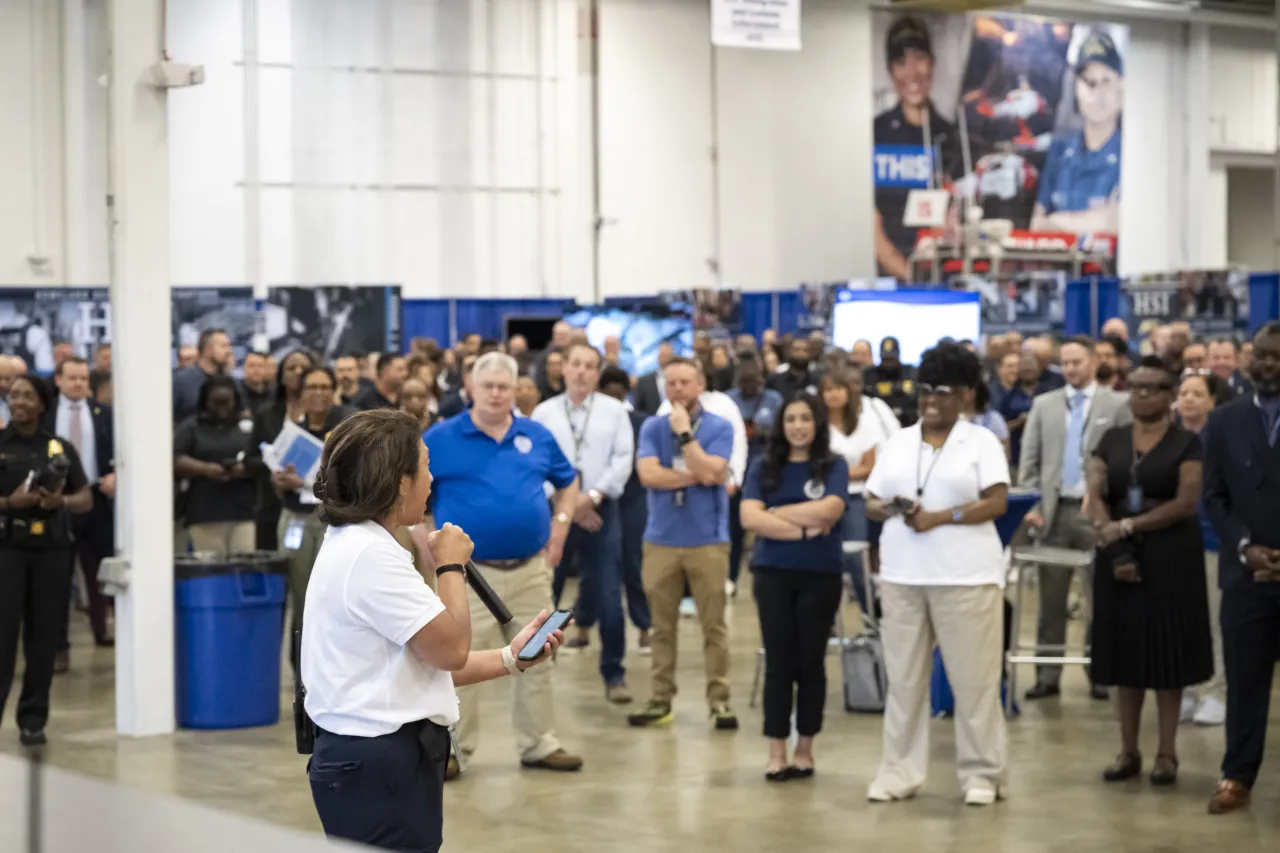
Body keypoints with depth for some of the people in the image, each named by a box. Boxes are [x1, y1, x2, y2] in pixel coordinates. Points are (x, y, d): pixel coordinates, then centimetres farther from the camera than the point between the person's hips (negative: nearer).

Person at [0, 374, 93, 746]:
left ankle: (33, 720, 10)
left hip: (51, 550, 2)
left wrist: (62, 502, -7)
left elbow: (86, 499, 12)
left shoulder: (61, 448, 11)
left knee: (43, 638, 3)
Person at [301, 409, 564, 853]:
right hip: (377, 763, -10)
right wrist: (452, 566, -3)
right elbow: (450, 649, -17)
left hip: (381, 755, 10)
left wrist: (511, 658, 10)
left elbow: (428, 660, 16)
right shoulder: (370, 555, -17)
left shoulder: (359, 547, 16)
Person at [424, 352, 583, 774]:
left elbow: (568, 482, 21)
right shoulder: (441, 438, -5)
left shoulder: (537, 436, 7)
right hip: (469, 572, -4)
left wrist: (559, 529, 8)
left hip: (531, 570, 4)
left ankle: (538, 743, 23)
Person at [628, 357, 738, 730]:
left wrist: (684, 432, -11)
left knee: (714, 624, -1)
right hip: (661, 539, 2)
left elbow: (709, 472, -14)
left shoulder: (719, 427, 0)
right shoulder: (652, 427, 6)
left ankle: (719, 701, 4)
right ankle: (661, 699, 13)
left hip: (708, 539, -2)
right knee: (662, 625, 7)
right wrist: (698, 475, -10)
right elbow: (648, 474, -9)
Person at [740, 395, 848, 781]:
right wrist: (803, 529, -14)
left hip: (821, 575, 0)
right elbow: (749, 518, -8)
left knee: (811, 662, 7)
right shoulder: (763, 467, 4)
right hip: (773, 573, 0)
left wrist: (777, 512, -9)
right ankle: (777, 751, 6)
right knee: (778, 662, 2)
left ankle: (805, 748, 16)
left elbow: (830, 509, -14)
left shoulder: (834, 466, 2)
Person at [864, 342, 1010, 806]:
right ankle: (900, 771, 13)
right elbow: (871, 503, 12)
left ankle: (982, 773, 7)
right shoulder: (898, 442, 14)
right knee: (904, 676, 6)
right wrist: (892, 508, -10)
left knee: (973, 678, -2)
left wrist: (940, 517, -16)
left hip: (966, 575, -4)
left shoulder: (981, 441, 2)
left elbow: (997, 502, -8)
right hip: (902, 575, 4)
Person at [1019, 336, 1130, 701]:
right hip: (1054, 510, 3)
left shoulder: (1116, 405, 2)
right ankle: (1048, 675, 9)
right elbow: (1029, 460, 9)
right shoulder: (1044, 405, 11)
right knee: (1051, 598, 5)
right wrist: (1031, 505, -2)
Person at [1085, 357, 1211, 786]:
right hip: (1119, 556, 3)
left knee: (1167, 649, 0)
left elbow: (1186, 502, -11)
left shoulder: (1187, 443, -1)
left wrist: (1128, 526, -15)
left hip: (1171, 557, -3)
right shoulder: (1111, 440, 10)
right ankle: (1128, 751, 13)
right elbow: (1096, 498, 2)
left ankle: (1167, 753, 7)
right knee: (1125, 648, 6)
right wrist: (1115, 547, -13)